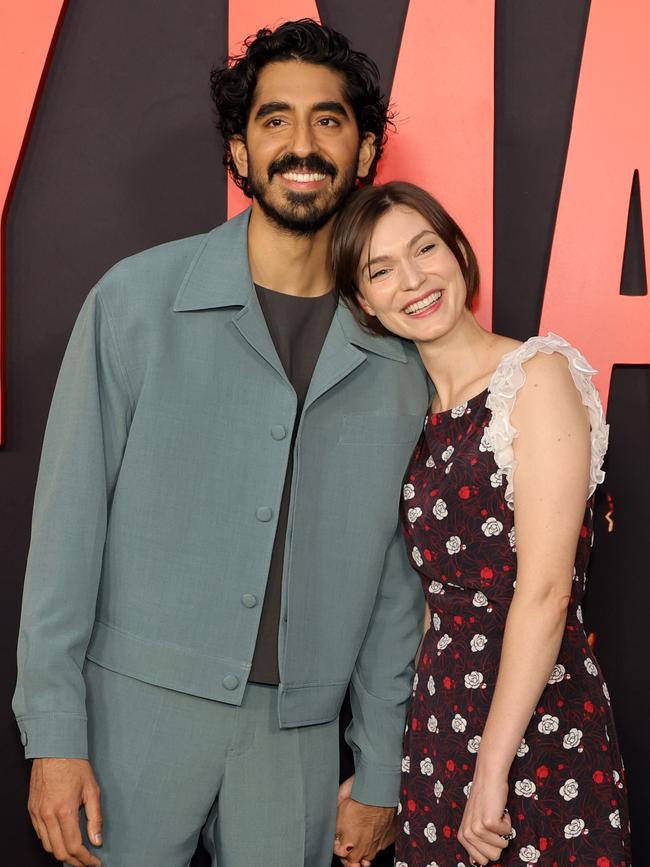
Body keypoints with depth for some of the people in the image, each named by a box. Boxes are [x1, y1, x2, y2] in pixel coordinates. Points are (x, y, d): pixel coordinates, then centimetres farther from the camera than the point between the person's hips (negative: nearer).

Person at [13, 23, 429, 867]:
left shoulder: (398, 350, 3)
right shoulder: (140, 298, -4)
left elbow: (394, 574, 7)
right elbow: (71, 516, -5)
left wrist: (380, 768, 8)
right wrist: (53, 733, -8)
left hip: (296, 735, 2)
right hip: (139, 708, -2)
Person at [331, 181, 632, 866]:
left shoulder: (540, 375, -9)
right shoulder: (418, 418, 11)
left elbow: (544, 591, -16)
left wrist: (492, 770, -17)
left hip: (536, 723, -6)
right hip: (438, 722, 6)